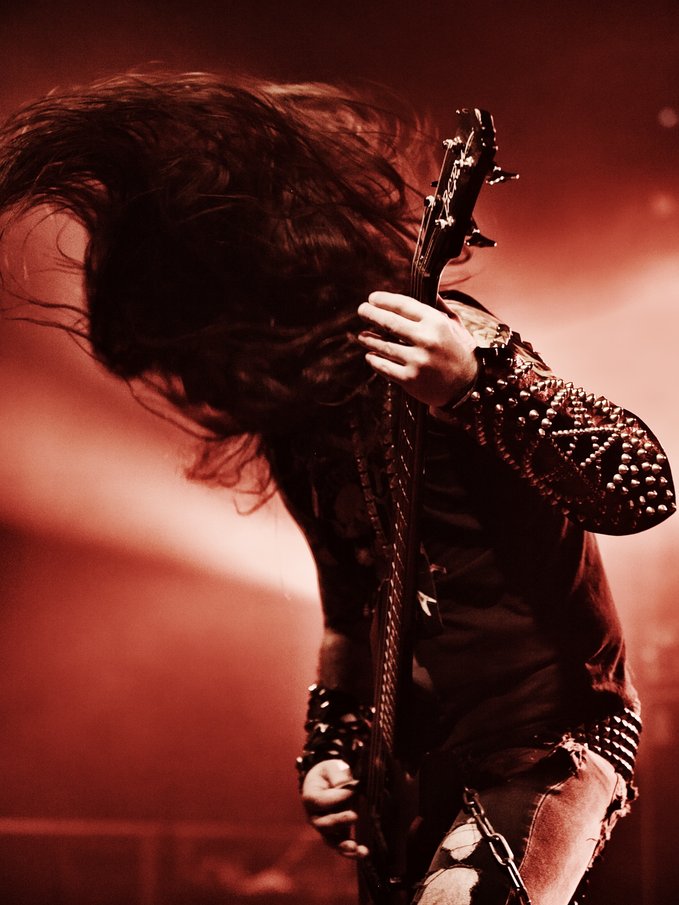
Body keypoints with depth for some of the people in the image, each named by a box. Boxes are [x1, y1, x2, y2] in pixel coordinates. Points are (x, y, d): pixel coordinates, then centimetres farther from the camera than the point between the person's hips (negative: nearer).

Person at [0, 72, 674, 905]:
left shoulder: (442, 342, -17)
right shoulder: (296, 430, 6)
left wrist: (476, 381, -37)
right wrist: (330, 748, 8)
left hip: (552, 738, -7)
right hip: (427, 766, 8)